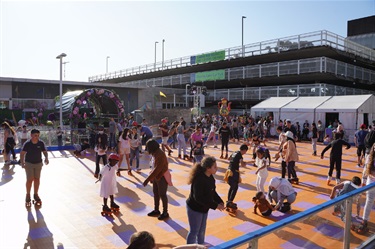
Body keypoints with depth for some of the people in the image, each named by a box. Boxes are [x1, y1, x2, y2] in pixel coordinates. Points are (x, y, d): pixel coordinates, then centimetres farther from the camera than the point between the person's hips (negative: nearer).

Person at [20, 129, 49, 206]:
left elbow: (45, 152, -1)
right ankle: (28, 195, 16)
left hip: (38, 163, 2)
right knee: (30, 179, -1)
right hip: (29, 163, -2)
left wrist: (46, 158, -19)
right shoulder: (27, 143, -13)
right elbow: (22, 153, -10)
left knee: (37, 179, 10)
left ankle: (36, 194, 25)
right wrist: (22, 162, -22)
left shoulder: (41, 143, -8)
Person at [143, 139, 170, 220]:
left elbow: (157, 169, -29)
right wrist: (151, 177, 12)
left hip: (162, 177, -8)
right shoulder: (155, 153, 0)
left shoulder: (160, 155, -26)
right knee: (155, 193, 16)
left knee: (162, 195, 2)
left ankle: (165, 213, 16)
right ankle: (156, 210, 31)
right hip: (156, 176, 8)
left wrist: (147, 179, -28)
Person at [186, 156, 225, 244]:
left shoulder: (210, 178, -3)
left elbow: (212, 192, 8)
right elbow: (199, 198, -31)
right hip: (194, 208, -8)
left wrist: (220, 202, -8)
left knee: (202, 231, 22)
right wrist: (215, 205, -28)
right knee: (194, 231, 8)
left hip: (204, 208, 8)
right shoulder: (199, 179, -31)